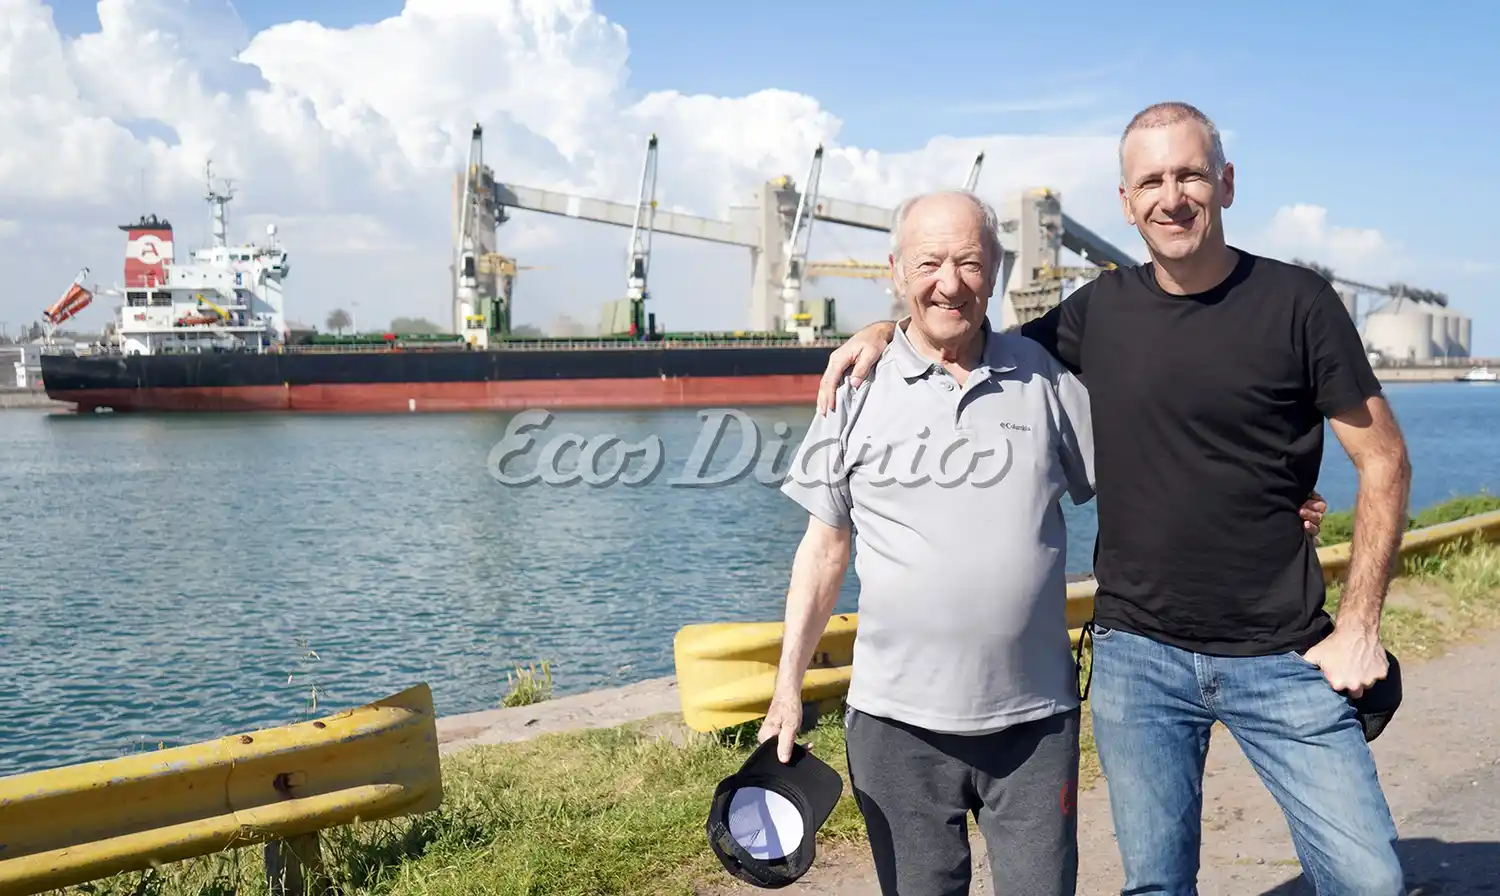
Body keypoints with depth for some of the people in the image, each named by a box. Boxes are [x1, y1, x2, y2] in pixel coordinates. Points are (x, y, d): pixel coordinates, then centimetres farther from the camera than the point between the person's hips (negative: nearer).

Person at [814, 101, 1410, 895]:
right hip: (1137, 655, 2)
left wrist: (1359, 626, -5)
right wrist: (886, 331, -1)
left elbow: (1383, 462, -1)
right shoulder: (1101, 310, 2)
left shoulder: (1296, 303, -5)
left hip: (1280, 658, -2)